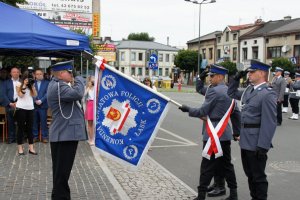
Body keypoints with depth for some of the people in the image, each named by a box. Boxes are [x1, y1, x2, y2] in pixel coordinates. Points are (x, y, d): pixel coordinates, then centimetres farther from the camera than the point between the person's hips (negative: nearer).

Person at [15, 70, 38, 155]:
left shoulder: (31, 85, 13)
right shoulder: (19, 84, 2)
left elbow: (34, 95, 3)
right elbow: (20, 95, -11)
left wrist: (32, 86, -5)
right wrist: (24, 85, -11)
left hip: (30, 108, 4)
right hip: (21, 108, -4)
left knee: (30, 128, 5)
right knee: (21, 127, 1)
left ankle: (31, 148, 6)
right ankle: (20, 147, 6)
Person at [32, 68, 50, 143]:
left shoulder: (46, 83, 4)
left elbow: (47, 93, -3)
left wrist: (41, 100, -13)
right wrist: (35, 100, -10)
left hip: (43, 105, -2)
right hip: (34, 105, 2)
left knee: (43, 121, 0)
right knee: (34, 122, 5)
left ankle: (44, 137, 7)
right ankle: (35, 136, 14)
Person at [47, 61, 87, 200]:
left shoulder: (59, 85, 17)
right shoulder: (58, 86, -17)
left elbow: (73, 97, 22)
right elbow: (78, 94, -31)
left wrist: (75, 82, 8)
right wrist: (79, 80, -14)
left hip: (64, 133, 11)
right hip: (65, 134, -11)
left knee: (62, 171, 18)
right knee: (62, 171, -5)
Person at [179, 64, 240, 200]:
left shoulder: (214, 91, -13)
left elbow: (202, 112, -12)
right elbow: (236, 114, 16)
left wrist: (188, 109, 2)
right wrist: (237, 132, 21)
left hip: (214, 133, -8)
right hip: (225, 133, 8)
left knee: (207, 165, -2)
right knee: (226, 164, 14)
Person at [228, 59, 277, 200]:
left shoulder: (268, 94, -17)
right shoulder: (249, 90, 9)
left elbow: (269, 123, -20)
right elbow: (231, 93, 26)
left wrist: (263, 147, -23)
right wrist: (237, 77, 12)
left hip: (256, 143, -8)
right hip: (245, 141, 8)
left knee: (258, 176, 5)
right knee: (250, 174, 20)